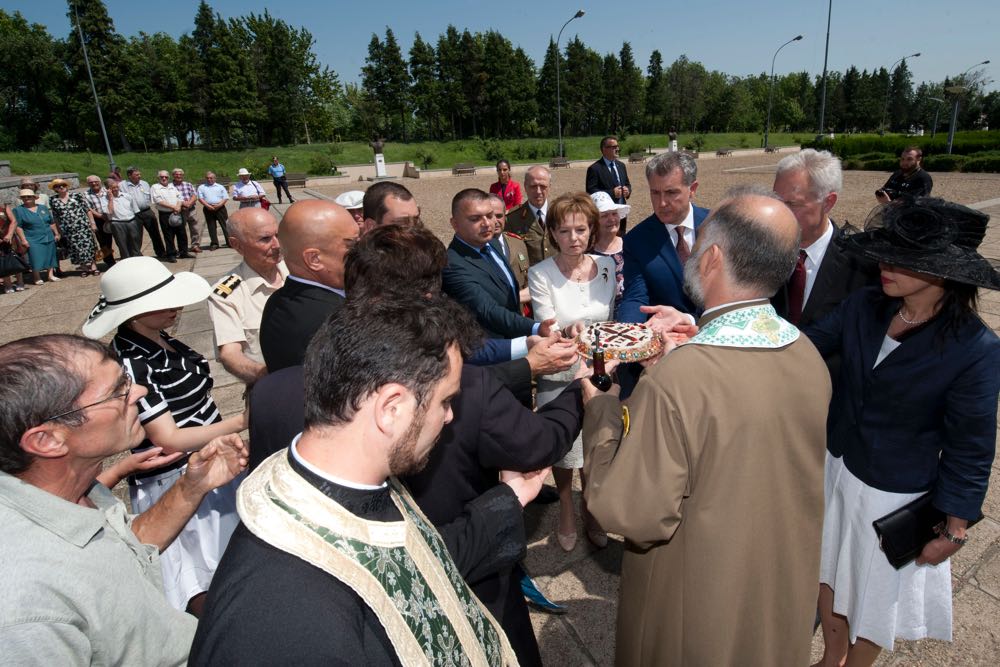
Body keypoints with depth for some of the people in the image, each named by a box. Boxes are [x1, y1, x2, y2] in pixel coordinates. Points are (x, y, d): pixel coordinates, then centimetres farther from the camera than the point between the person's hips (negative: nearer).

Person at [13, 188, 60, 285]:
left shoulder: (43, 208, 12)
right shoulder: (18, 210, 0)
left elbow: (52, 222, 17)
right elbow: (18, 226, -6)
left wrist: (56, 233, 12)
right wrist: (23, 239, -12)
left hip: (49, 238, 4)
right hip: (33, 240, -4)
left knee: (50, 257, 7)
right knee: (36, 259, -6)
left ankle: (51, 275, 15)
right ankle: (36, 278, 5)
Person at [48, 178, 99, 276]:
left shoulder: (77, 195, 2)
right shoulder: (53, 201, 6)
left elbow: (87, 209, 3)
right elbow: (55, 217, 10)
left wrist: (92, 223, -2)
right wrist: (59, 231, 10)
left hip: (83, 225, -2)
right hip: (68, 229, 2)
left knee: (88, 244, -2)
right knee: (76, 248, 4)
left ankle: (93, 266, 6)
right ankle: (84, 268, 12)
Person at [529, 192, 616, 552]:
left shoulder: (607, 266, -3)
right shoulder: (540, 274, -13)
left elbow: (614, 319, 6)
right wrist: (567, 332, -37)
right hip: (558, 377, -2)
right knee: (563, 449, 13)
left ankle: (590, 510, 44)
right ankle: (566, 510, 43)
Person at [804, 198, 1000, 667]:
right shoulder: (864, 305, -11)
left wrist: (954, 529, -7)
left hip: (894, 494, -4)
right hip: (834, 466, 4)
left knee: (876, 592, 20)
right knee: (830, 572, 24)